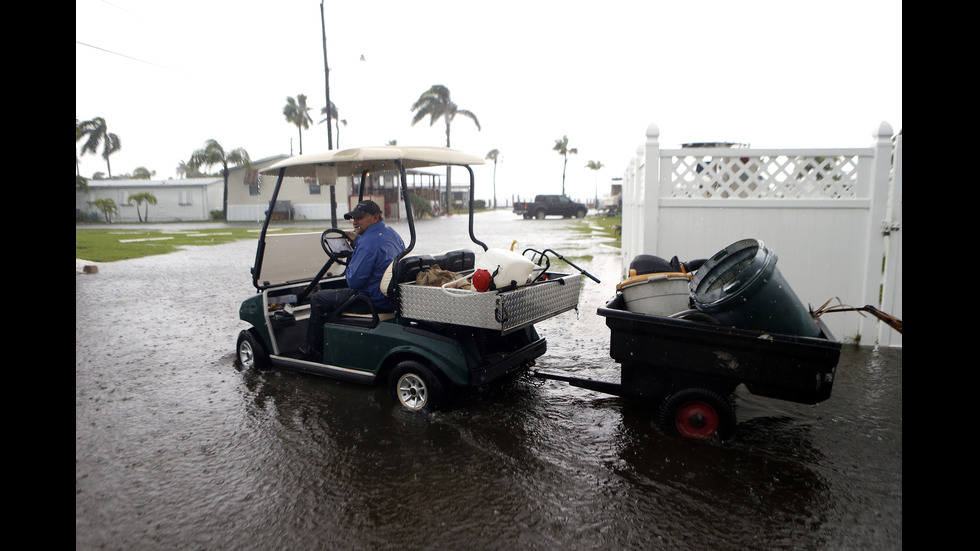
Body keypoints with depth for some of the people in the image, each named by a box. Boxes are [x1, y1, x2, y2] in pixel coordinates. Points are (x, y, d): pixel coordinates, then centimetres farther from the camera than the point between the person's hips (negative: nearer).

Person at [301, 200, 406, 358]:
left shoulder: (369, 241, -23)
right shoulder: (392, 234, 7)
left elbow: (354, 281, -22)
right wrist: (357, 242, 15)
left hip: (375, 300, -10)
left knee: (318, 300, 2)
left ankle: (314, 349, 18)